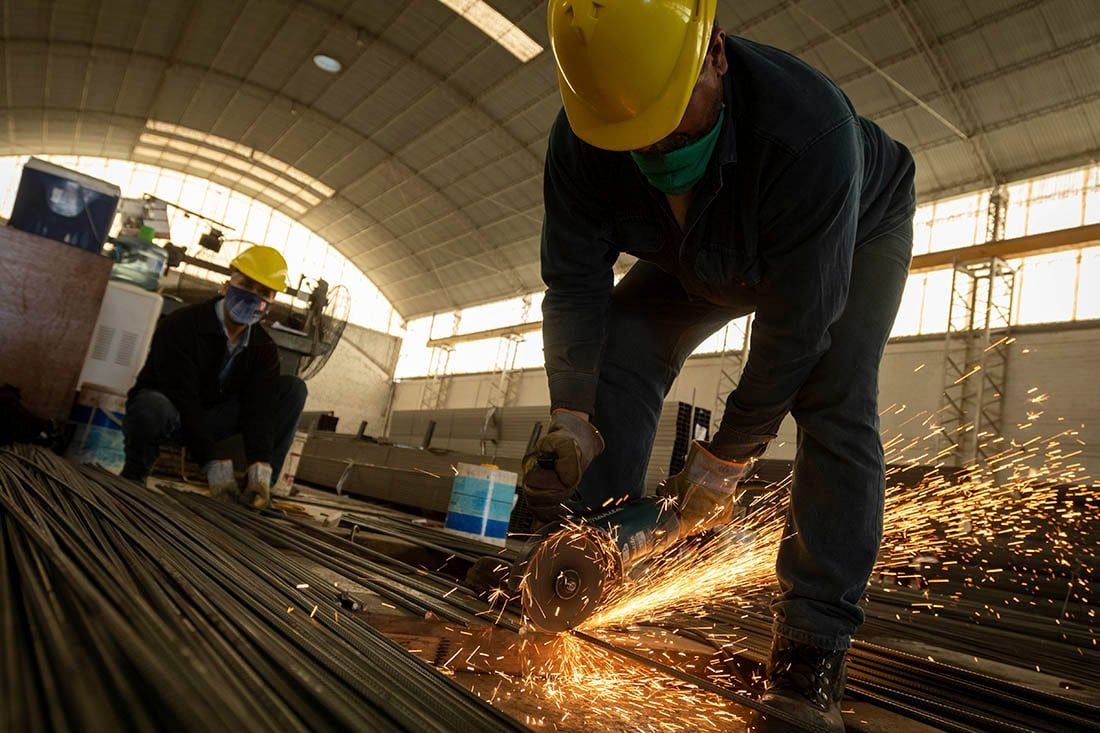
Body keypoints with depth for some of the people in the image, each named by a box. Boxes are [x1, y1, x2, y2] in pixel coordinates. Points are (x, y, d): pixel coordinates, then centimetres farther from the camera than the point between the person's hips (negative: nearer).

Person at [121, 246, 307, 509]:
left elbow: (259, 408, -17)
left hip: (210, 418, 5)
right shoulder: (181, 326, -23)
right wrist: (213, 465, -38)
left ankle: (258, 487, -12)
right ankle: (132, 477, -10)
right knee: (154, 406, -43)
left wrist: (260, 468, -34)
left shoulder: (263, 348, -8)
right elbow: (182, 399, -31)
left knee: (293, 388, -13)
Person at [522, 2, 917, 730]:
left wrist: (727, 458, -32)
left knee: (833, 405, -23)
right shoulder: (582, 141, -29)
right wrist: (571, 414, -36)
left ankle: (810, 655, -19)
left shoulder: (808, 126, -43)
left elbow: (796, 326, -37)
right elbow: (574, 285, -24)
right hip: (706, 253, 4)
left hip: (856, 237, -3)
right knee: (622, 349, -15)